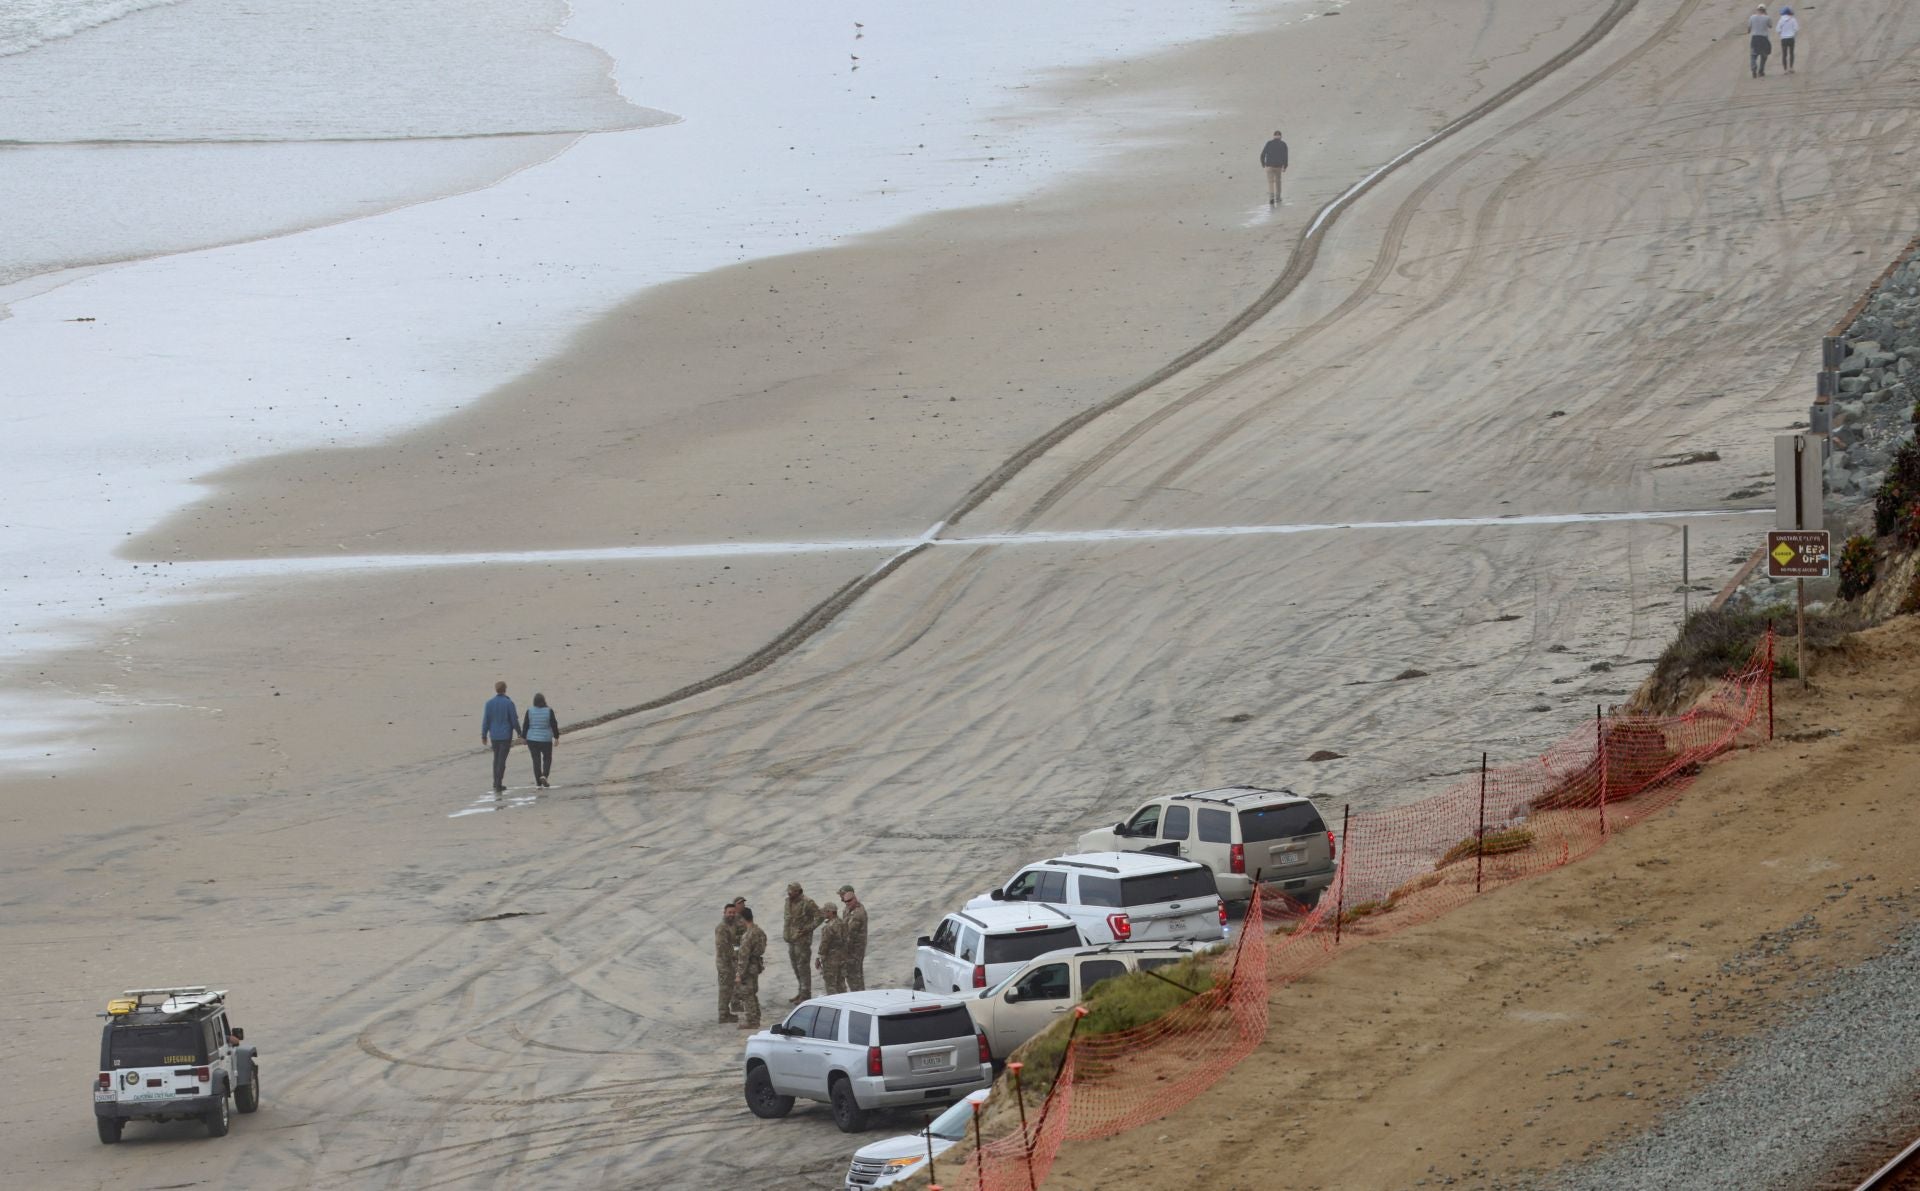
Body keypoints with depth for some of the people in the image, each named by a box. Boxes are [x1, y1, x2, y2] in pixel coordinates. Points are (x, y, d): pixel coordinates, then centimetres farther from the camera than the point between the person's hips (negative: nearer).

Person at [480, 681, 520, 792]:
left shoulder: (489, 703, -1)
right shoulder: (508, 703, -10)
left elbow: (486, 720, 0)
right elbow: (514, 720, -7)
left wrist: (484, 735, 7)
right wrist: (519, 732, 8)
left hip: (494, 736, 3)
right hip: (506, 736, -3)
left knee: (496, 759, 17)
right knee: (501, 760, -2)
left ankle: (497, 784, 19)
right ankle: (498, 784, -9)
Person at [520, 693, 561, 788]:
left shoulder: (529, 711, -6)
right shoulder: (549, 711, -8)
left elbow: (525, 726, -2)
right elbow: (554, 725, -5)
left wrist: (523, 737, 8)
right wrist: (556, 737, 6)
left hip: (532, 739, 1)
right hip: (546, 740, -1)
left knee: (536, 760, 9)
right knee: (547, 759, 13)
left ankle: (538, 781, 9)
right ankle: (544, 776, -9)